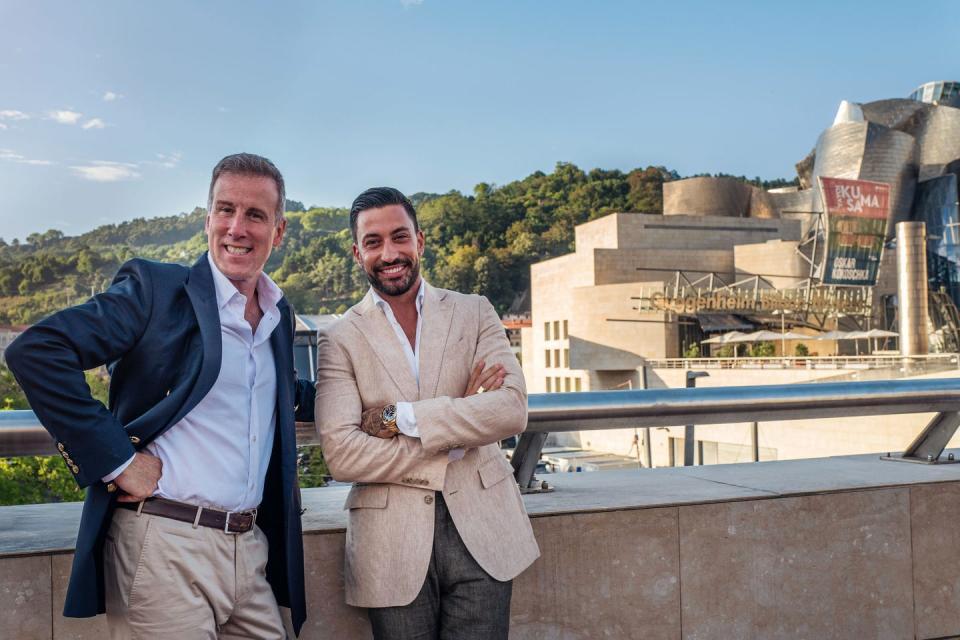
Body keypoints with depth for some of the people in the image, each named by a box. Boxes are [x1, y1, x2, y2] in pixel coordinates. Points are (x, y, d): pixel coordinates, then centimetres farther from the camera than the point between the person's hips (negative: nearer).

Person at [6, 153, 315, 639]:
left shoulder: (279, 315, 13)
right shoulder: (155, 289, -7)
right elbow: (35, 351, -16)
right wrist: (115, 457, -17)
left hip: (251, 548, 6)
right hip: (164, 548, -6)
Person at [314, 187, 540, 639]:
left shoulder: (475, 313, 6)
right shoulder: (339, 338, 1)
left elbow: (512, 410, -8)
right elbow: (341, 455, -10)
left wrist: (399, 418, -14)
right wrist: (460, 419, -12)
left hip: (480, 532, 1)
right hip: (393, 546, -1)